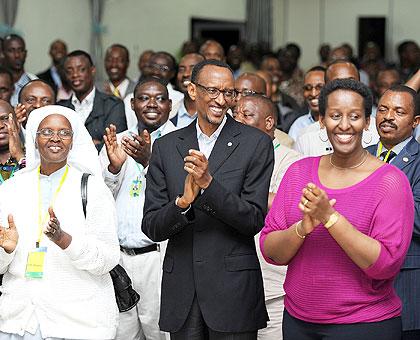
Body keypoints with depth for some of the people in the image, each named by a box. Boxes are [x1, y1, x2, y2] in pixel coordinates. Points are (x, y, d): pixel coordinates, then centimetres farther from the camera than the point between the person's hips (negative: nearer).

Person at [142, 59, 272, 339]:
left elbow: (254, 221, -9)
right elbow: (151, 228, 2)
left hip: (233, 289, -2)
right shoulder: (166, 146, 6)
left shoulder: (256, 143, -3)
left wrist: (208, 183, -21)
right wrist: (182, 202, -18)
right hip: (181, 289, 3)